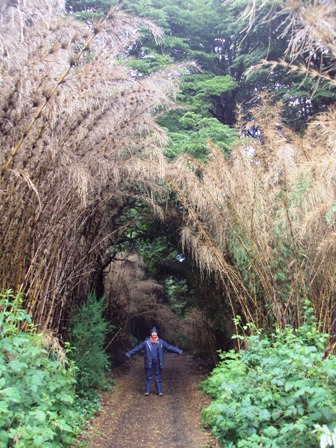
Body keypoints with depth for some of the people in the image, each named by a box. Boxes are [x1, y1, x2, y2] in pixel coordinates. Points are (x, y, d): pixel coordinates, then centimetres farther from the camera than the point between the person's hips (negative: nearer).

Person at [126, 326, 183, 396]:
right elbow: (137, 348, 1)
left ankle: (159, 391, 15)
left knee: (158, 377, 7)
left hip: (157, 363, 1)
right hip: (149, 363, -1)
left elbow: (170, 347, 1)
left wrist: (178, 351, -4)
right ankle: (147, 391, 14)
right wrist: (129, 353, -2)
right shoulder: (146, 342, -3)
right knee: (149, 377, 5)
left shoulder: (161, 342, 0)